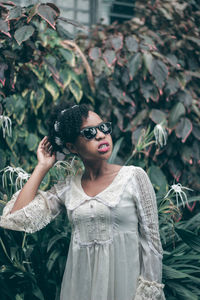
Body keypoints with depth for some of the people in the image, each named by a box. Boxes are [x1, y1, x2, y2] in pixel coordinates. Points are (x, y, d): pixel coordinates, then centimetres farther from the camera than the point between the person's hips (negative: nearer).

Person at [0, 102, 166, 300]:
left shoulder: (134, 177, -5)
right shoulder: (67, 188, 4)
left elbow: (150, 241, -4)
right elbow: (17, 218, -4)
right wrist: (42, 167, 1)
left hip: (124, 284, -3)